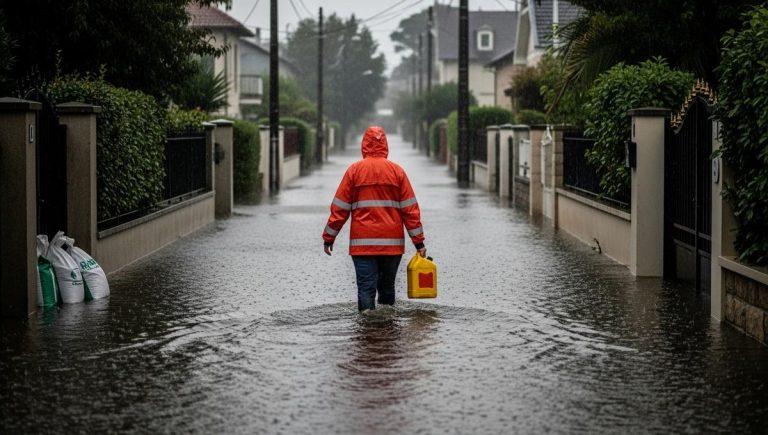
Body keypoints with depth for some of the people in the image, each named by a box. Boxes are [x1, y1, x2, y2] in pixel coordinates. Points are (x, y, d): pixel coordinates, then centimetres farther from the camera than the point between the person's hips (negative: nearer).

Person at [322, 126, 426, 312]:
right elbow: (410, 208, 2)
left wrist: (328, 237, 8)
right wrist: (419, 241, 4)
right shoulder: (396, 171, 3)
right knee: (387, 288, 14)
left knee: (366, 289, -3)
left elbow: (340, 208, 1)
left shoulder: (354, 170, 0)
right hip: (392, 242, 2)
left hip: (363, 242, -2)